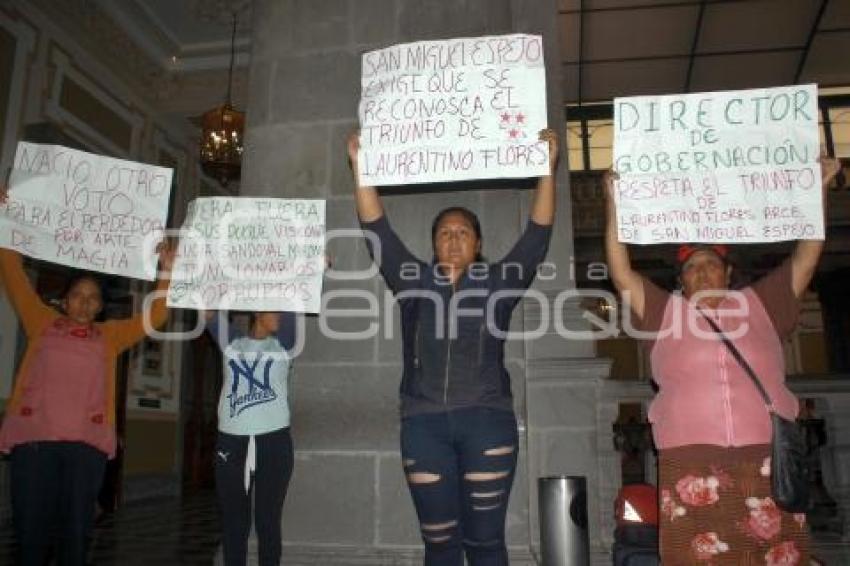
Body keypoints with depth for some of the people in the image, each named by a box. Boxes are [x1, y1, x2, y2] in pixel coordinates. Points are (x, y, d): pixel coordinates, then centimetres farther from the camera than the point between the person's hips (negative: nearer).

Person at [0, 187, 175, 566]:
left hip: (87, 441, 1)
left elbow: (154, 317, 11)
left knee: (76, 527, 7)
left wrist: (166, 271, 3)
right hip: (33, 437, -1)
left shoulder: (109, 335, 13)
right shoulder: (43, 324, 12)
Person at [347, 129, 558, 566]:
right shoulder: (413, 281, 11)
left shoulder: (498, 283, 9)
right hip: (424, 425, 1)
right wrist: (360, 168, 6)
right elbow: (376, 229, 9)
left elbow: (537, 234, 4)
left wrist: (547, 169, -1)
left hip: (486, 422, -1)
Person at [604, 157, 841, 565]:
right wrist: (615, 203, 1)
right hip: (691, 461, -1)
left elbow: (804, 260, 15)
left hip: (769, 458, 2)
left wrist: (819, 188, 12)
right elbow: (620, 271, 5)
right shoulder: (664, 311, 13)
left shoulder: (758, 304, 17)